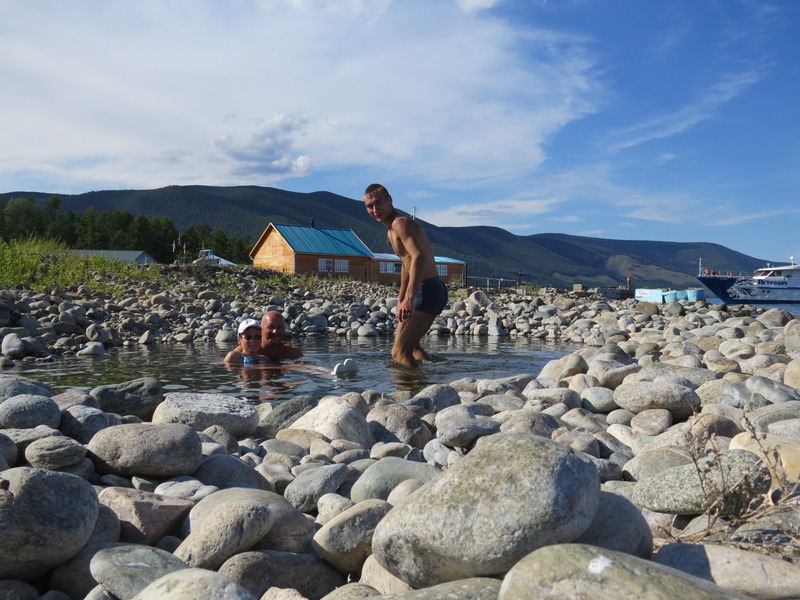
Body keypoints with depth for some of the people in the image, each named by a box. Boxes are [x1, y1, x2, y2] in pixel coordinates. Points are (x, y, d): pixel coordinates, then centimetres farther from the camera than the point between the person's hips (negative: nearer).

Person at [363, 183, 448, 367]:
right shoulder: (391, 230, 20)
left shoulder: (400, 223, -12)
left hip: (427, 290, -11)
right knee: (410, 344, 27)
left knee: (399, 352, -10)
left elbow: (418, 257, -28)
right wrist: (400, 300, 37)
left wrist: (409, 299, -37)